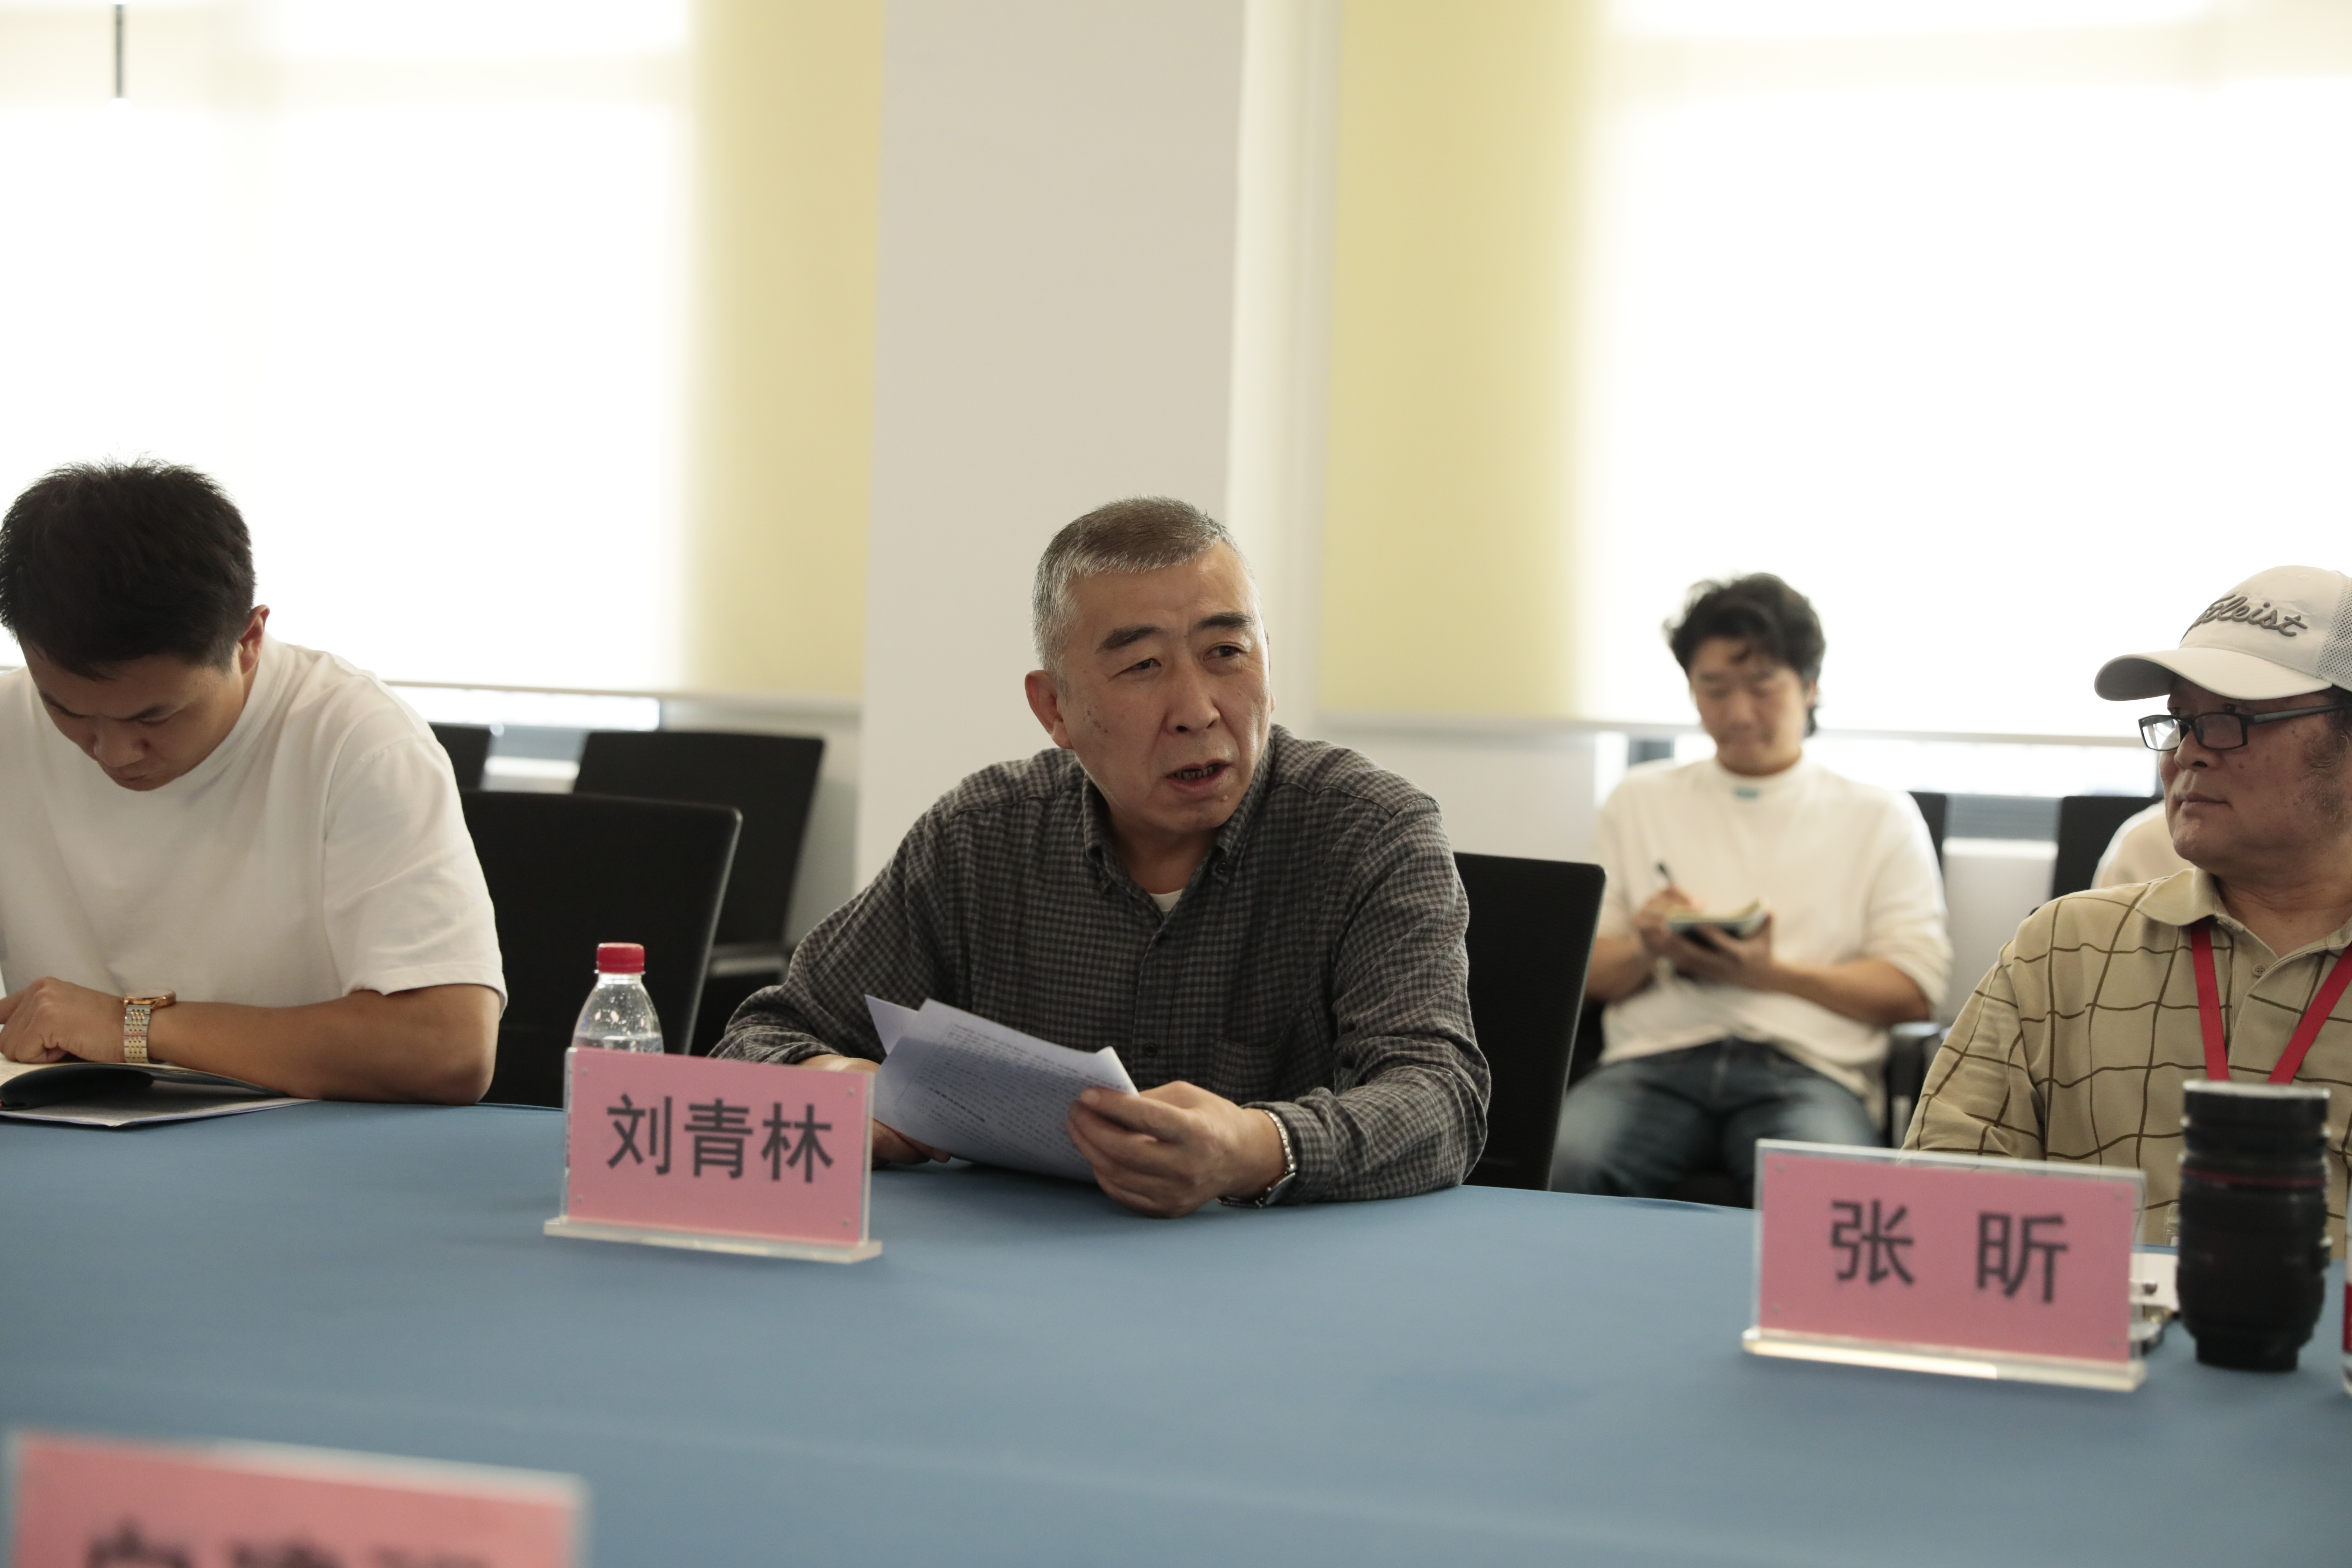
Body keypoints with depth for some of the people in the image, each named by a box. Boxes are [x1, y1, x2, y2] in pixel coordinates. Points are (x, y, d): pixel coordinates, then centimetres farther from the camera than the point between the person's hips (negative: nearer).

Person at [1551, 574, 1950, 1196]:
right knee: (1560, 1162, -33)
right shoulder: (1639, 801, 23)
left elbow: (1914, 992, 7)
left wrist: (1772, 974, -7)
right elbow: (1586, 975, 18)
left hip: (1804, 1070, -1)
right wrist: (1645, 948, -5)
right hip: (1655, 1059, 2)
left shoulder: (1880, 817, 18)